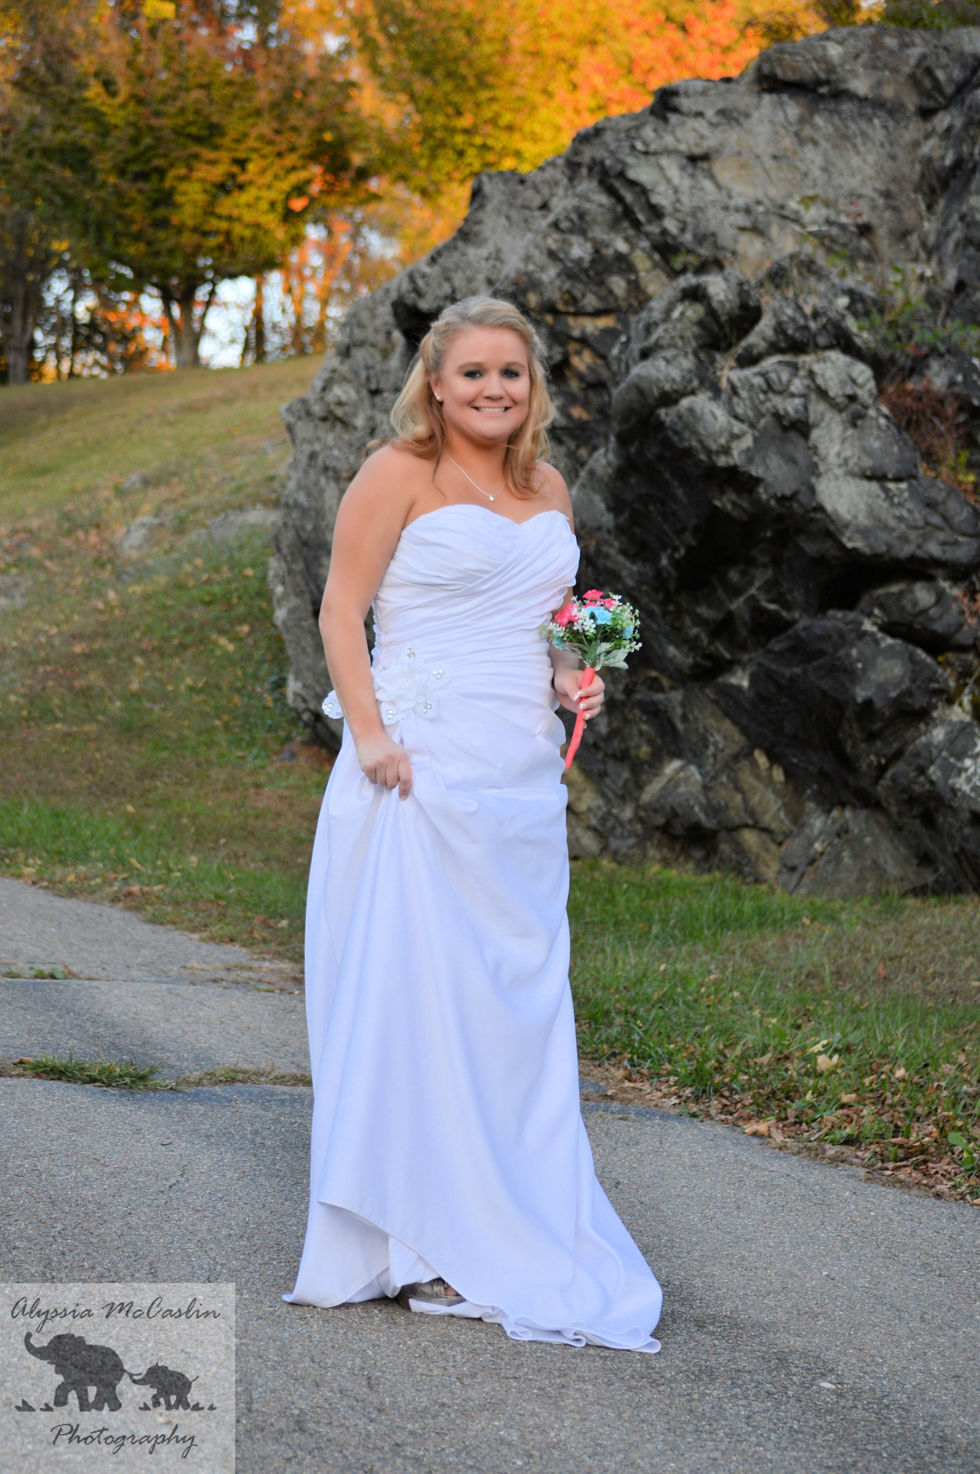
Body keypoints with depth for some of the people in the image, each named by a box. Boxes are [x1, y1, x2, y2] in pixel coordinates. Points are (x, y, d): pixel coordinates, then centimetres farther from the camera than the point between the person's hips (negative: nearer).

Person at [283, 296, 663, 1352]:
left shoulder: (547, 490, 15)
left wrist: (570, 678, 6)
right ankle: (418, 1247, 3)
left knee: (517, 1001, 9)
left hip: (522, 778, 7)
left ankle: (508, 1236, 20)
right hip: (422, 769, -7)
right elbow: (340, 611, -7)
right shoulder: (399, 473, -4)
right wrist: (370, 736, -17)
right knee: (416, 988, -5)